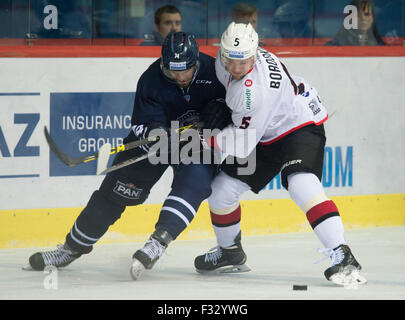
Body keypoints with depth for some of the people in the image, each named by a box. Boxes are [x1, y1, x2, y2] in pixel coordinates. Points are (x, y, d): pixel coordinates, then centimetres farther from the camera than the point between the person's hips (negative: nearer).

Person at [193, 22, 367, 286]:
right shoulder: (227, 57, -12)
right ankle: (231, 253, 29)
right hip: (266, 135, 9)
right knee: (221, 189, 6)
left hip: (301, 127, -9)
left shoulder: (255, 91, -35)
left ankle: (342, 256, -38)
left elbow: (242, 144, -30)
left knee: (302, 185, -34)